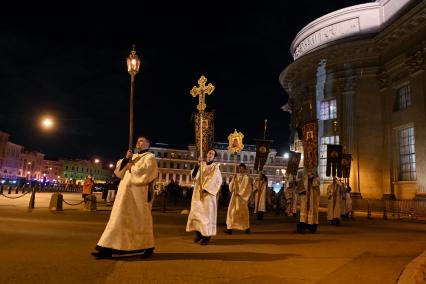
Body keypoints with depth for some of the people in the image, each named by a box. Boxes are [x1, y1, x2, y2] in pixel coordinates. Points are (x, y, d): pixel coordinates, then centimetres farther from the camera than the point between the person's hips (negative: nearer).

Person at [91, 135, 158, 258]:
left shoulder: (150, 157, 2)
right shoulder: (132, 157, 23)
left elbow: (144, 170, -17)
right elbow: (119, 169, 15)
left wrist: (131, 167, -5)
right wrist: (126, 159, 0)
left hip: (139, 192, -7)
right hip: (126, 191, 7)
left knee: (141, 220, 0)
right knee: (119, 219, 0)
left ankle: (148, 247, 14)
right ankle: (109, 248, -2)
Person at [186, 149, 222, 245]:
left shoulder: (215, 167, -1)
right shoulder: (201, 164, 12)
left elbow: (213, 180, -12)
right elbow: (194, 175, 0)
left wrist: (204, 189, -20)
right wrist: (197, 166, -17)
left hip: (208, 193, -4)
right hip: (198, 192, 4)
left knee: (207, 213, -5)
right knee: (196, 212, 3)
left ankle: (207, 236, 0)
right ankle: (198, 233, 17)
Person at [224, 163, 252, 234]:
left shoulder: (246, 177, -5)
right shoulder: (236, 176, 10)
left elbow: (245, 188, -10)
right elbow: (231, 187, 7)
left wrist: (239, 193, -16)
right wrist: (233, 179, -7)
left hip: (242, 197, -5)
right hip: (234, 196, 5)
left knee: (243, 212, 1)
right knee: (232, 211, -1)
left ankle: (247, 227, 16)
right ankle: (230, 228, -1)